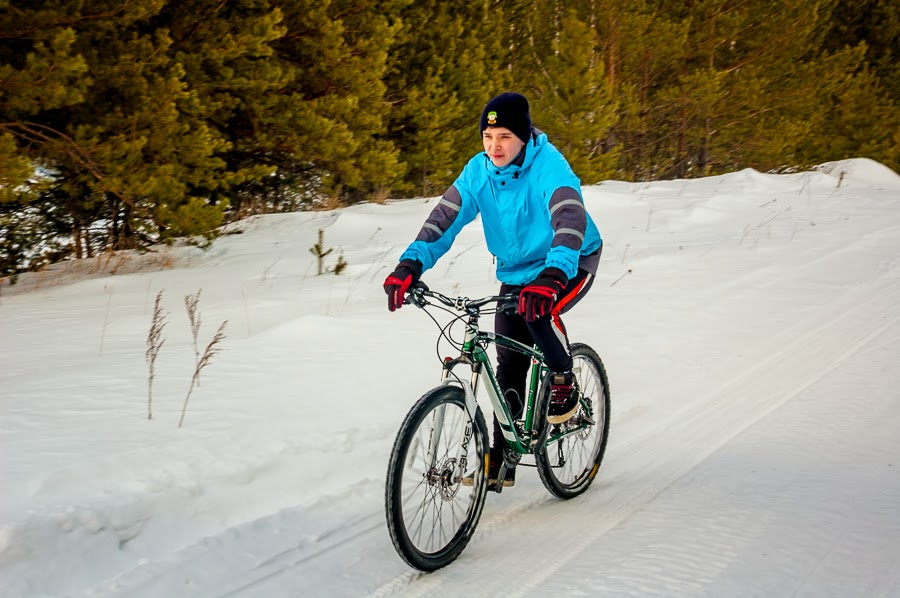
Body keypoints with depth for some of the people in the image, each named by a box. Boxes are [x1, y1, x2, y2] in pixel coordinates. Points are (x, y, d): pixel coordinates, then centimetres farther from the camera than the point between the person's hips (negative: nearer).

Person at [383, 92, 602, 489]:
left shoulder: (548, 165, -27)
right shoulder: (479, 170, -11)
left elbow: (571, 219, -41)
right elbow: (445, 217, -18)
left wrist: (552, 276, -58)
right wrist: (410, 265, -34)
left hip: (571, 264, -5)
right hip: (516, 272, 5)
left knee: (541, 312, -35)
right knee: (509, 366, 3)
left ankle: (565, 388, -7)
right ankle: (502, 459, 14)